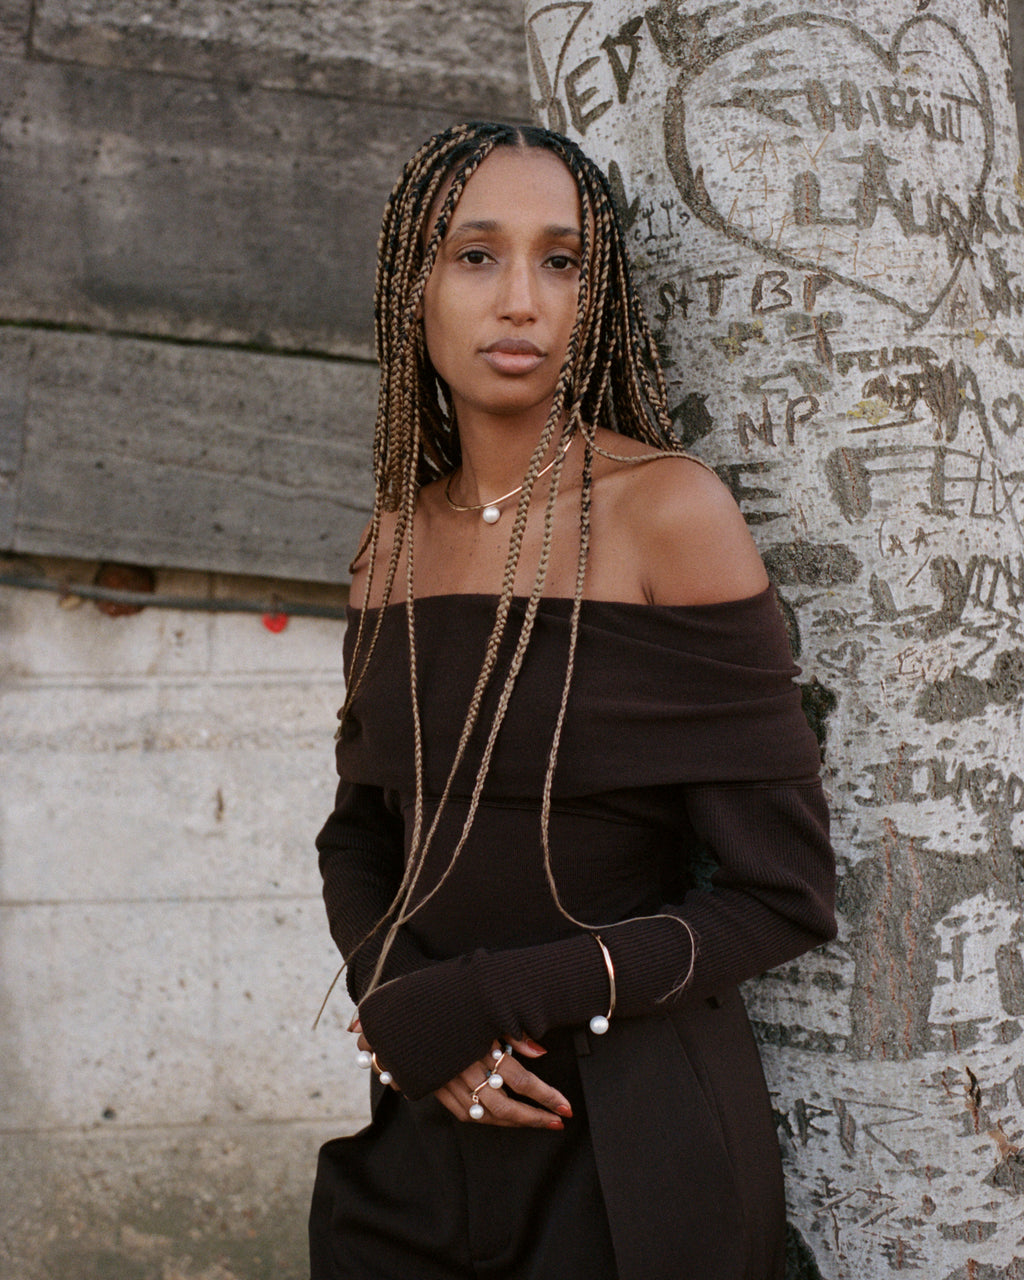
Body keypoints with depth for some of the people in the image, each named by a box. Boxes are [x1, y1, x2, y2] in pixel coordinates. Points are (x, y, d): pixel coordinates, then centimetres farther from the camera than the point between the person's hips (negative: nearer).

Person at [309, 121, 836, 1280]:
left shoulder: (667, 510, -13)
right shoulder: (397, 539, 3)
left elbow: (782, 891, -14)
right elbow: (359, 834, 10)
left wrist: (477, 1000, -17)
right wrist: (407, 1023, -10)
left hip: (631, 1133, -4)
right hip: (430, 1121, 5)